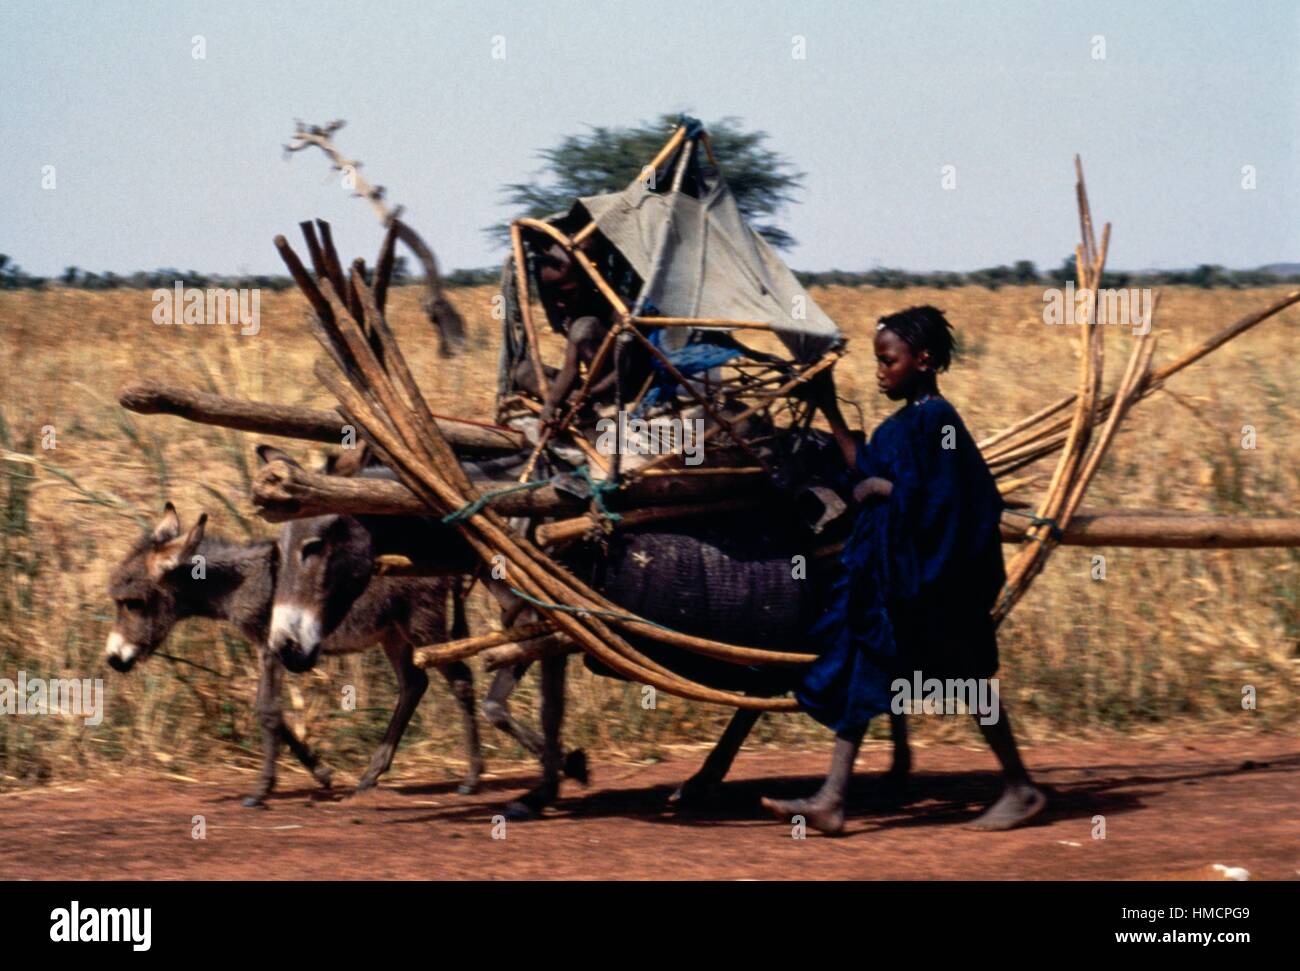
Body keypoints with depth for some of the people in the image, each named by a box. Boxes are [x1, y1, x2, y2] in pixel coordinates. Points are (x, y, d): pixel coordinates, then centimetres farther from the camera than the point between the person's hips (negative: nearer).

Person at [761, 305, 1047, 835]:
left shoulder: (937, 420, -14)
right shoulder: (901, 423, 12)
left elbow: (942, 496, -21)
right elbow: (867, 472, 22)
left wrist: (882, 488, -12)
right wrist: (830, 413, 23)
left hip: (930, 573, -9)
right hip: (887, 571, 9)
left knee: (966, 676, 2)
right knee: (858, 670, 2)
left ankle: (1021, 788, 16)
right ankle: (831, 800, -1)